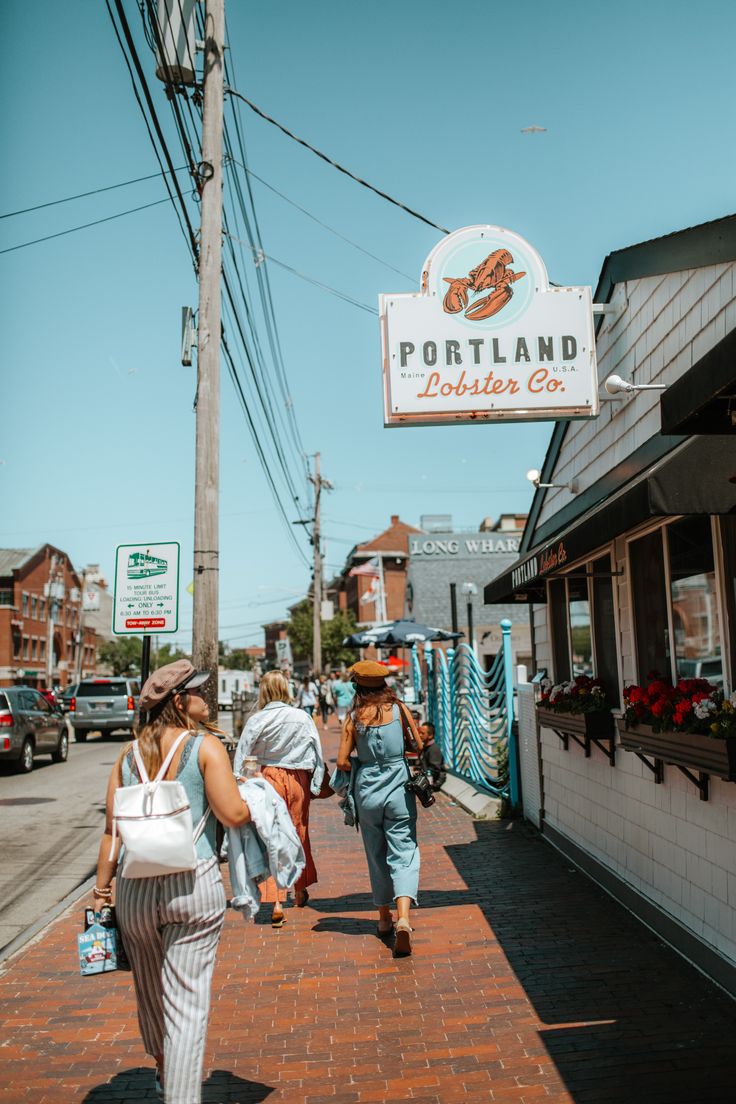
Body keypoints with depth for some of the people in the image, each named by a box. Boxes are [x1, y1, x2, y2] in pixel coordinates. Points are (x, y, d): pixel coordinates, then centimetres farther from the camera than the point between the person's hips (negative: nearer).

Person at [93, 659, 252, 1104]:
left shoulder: (129, 755, 6)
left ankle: (164, 1067, 49)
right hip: (194, 883, -5)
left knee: (150, 991, 25)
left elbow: (113, 829, 7)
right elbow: (233, 814, -14)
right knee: (187, 1002, 5)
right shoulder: (206, 746, -8)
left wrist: (103, 887, 15)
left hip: (136, 887, 5)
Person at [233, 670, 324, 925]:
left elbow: (241, 756, -4)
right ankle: (301, 890, 35)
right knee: (299, 832, 18)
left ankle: (276, 902, -7)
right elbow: (318, 754, 0)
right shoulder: (303, 717, -4)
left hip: (268, 777, -2)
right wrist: (317, 784, 8)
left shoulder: (257, 720, -6)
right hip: (298, 779, 2)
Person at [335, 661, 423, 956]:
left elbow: (342, 762, -5)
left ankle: (384, 917, 29)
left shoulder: (354, 716, -5)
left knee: (377, 855, 16)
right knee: (403, 854, 1)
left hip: (367, 792, 1)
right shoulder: (399, 709, -5)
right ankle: (403, 917, -19)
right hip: (399, 791, -1)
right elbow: (420, 746, 1)